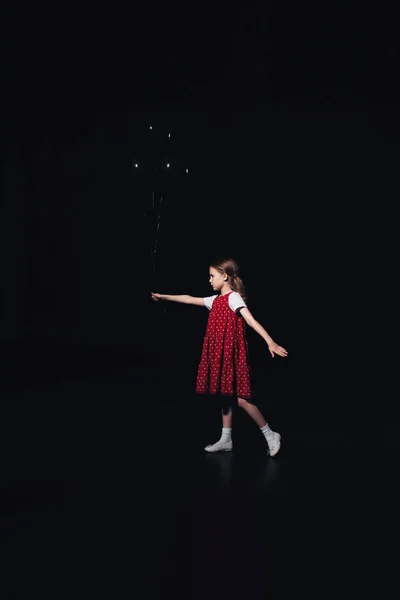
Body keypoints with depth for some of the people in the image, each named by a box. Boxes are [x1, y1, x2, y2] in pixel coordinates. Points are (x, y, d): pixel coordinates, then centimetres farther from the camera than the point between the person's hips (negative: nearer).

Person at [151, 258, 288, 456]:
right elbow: (189, 299, 22)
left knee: (241, 399, -7)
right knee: (225, 395, 13)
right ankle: (226, 439, 22)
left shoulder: (233, 297, -14)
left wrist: (270, 342, -37)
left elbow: (251, 320, -27)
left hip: (232, 354, -9)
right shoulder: (215, 300, 11)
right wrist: (163, 297, 30)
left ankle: (270, 435, 4)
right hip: (220, 355, 9)